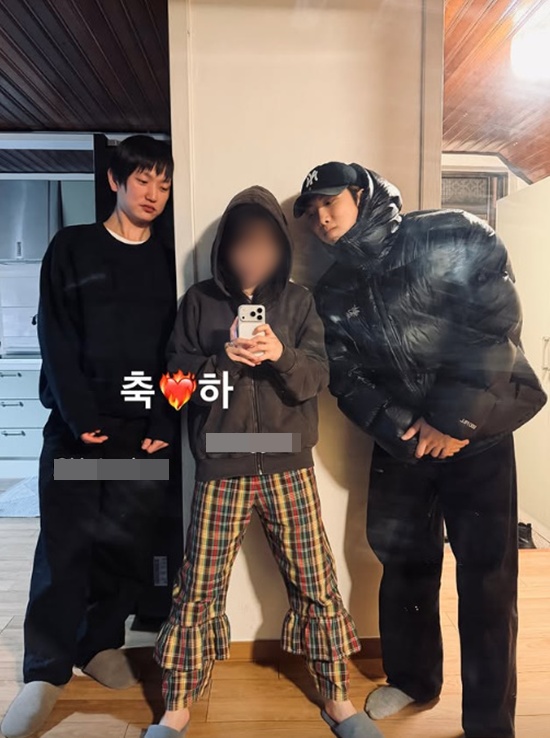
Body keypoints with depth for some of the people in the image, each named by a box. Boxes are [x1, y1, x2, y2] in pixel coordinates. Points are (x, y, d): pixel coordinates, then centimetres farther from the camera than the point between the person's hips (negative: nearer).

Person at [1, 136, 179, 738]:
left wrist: (164, 426, -7)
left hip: (144, 430, 2)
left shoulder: (168, 263, 10)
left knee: (127, 544, 6)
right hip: (78, 425, -1)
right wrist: (81, 416, -12)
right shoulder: (71, 248, 6)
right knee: (65, 545, 1)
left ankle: (102, 643, 27)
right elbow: (56, 339, -2)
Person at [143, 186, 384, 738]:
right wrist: (225, 357, -18)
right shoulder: (199, 301, 3)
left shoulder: (297, 300, 4)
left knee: (316, 583, 7)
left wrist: (280, 353, -22)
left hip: (289, 464, 1)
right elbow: (178, 378, 0)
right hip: (220, 466, 0)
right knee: (198, 588, 6)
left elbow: (317, 377, -3)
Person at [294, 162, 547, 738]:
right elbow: (345, 378, -1)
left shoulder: (454, 238, -8)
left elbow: (498, 326, -15)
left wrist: (454, 421, -18)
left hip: (477, 434, -3)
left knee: (486, 578, 2)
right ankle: (412, 678, 41)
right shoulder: (331, 294, 5)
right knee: (405, 566, 16)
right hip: (401, 443, 4)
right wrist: (400, 428, -15)